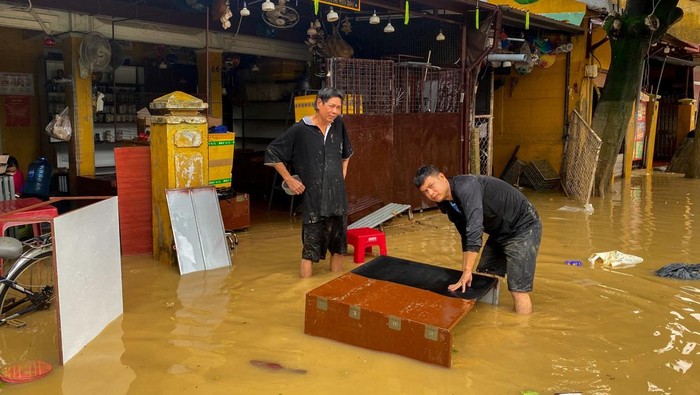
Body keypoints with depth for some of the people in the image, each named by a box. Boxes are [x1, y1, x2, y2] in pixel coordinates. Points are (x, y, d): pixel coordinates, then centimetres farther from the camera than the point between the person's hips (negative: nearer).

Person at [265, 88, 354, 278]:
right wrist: (289, 179, -4)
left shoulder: (338, 125, 4)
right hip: (312, 198, -5)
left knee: (338, 247, 12)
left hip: (337, 196, 5)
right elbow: (272, 153, -3)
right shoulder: (300, 129, -10)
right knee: (310, 250, -2)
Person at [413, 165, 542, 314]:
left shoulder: (466, 187, -29)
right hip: (500, 232, 9)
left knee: (518, 289, -11)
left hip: (523, 228, -9)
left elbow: (475, 231, -36)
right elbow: (466, 236, 8)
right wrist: (465, 273, 4)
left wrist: (467, 272, -34)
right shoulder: (449, 206, 0)